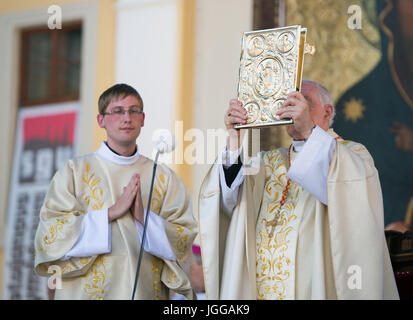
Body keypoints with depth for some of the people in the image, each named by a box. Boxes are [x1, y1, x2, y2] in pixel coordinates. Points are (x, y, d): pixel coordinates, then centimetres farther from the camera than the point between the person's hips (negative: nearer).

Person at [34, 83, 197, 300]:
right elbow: (50, 233, -8)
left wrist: (144, 217, -14)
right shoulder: (75, 171, 2)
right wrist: (111, 213, -14)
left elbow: (185, 239, 1)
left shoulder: (163, 177, 8)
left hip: (146, 291, 2)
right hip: (86, 291, -2)